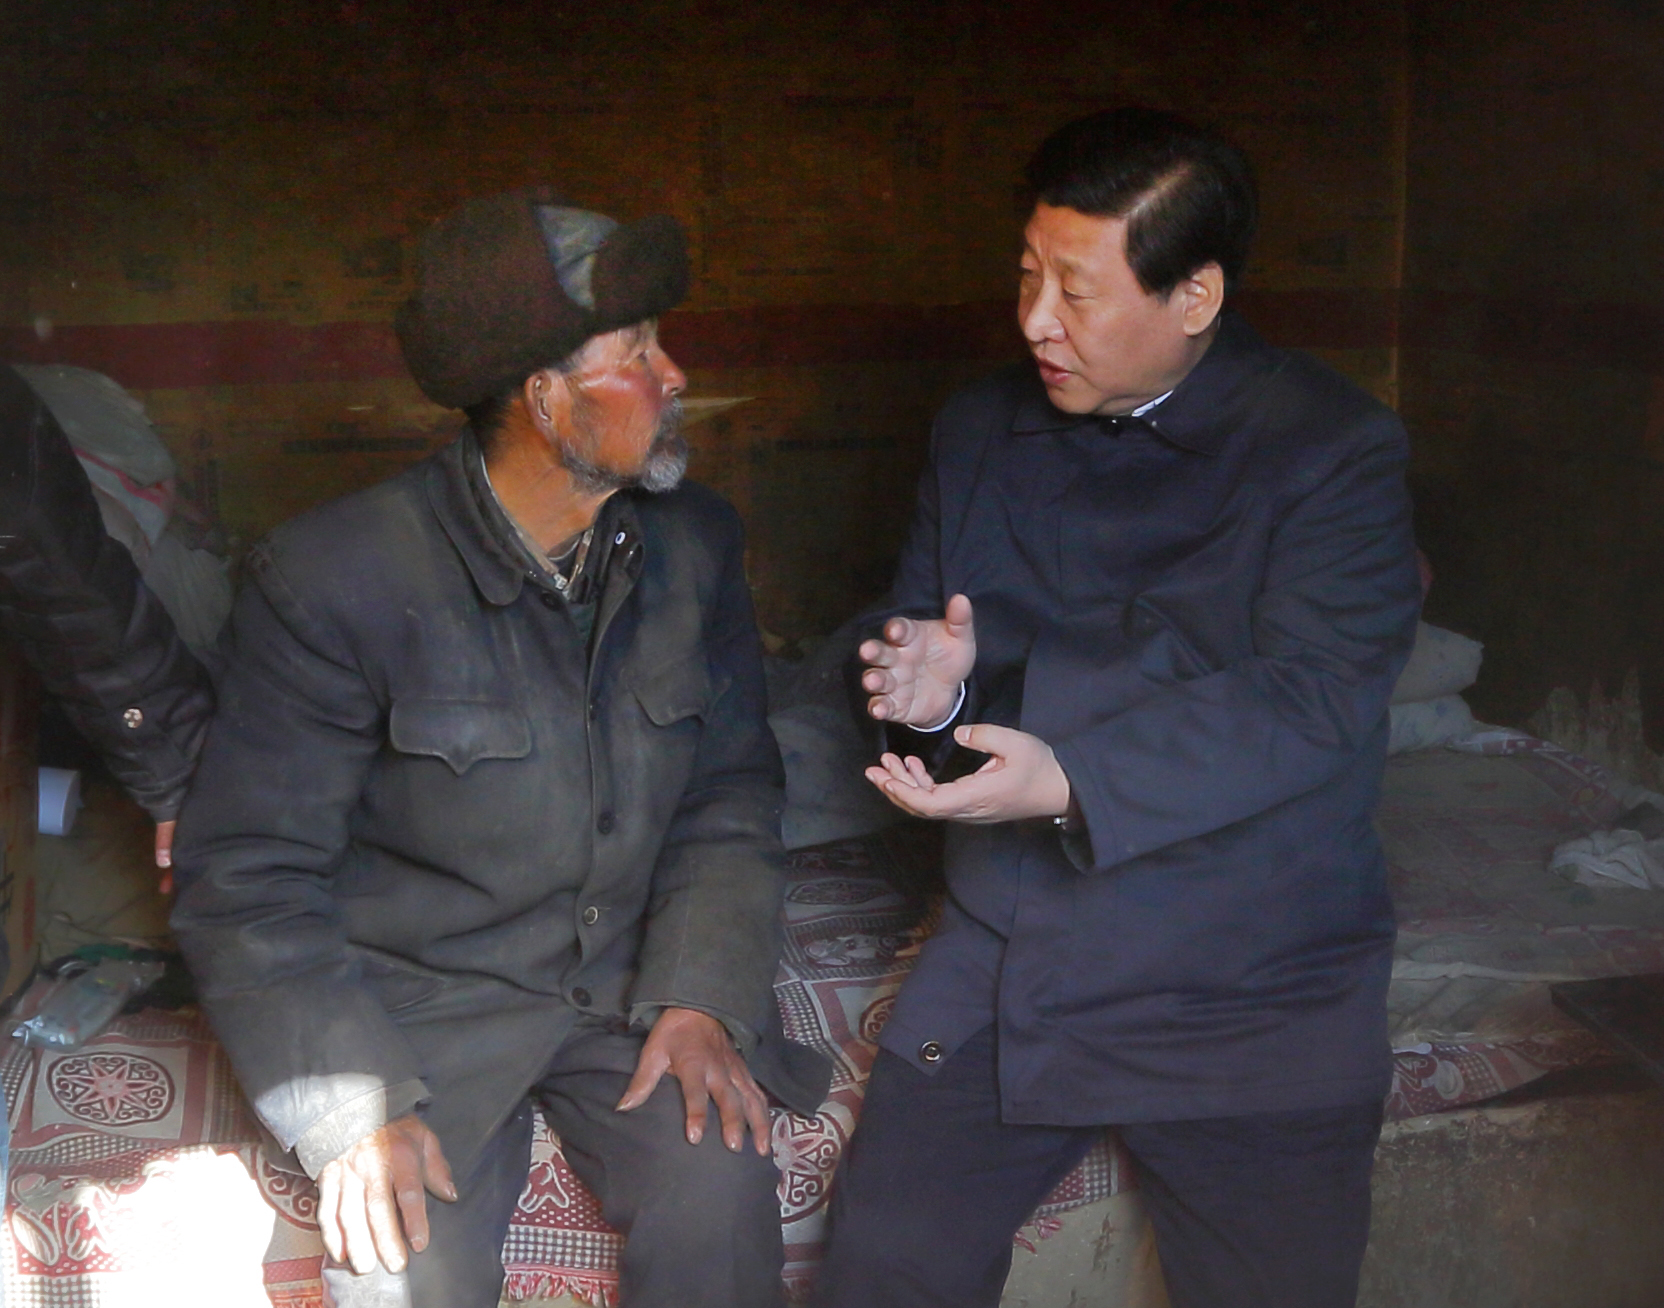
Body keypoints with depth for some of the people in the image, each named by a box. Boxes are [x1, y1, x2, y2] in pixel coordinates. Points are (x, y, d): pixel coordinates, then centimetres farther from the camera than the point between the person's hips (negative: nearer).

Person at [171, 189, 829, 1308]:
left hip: (633, 976, 3)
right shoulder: (331, 579, -15)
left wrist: (704, 996, -8)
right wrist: (356, 1110, -21)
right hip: (423, 997, -3)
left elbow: (732, 792, 7)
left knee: (720, 1193, -22)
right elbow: (249, 877, -12)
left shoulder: (695, 542, 0)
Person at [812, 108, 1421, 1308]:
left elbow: (1310, 704, -18)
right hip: (1001, 972, 4)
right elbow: (926, 632, 16)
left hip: (1252, 1003, -3)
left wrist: (1074, 782, -30)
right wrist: (937, 687, -9)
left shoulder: (1335, 448, -8)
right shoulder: (981, 433, 9)